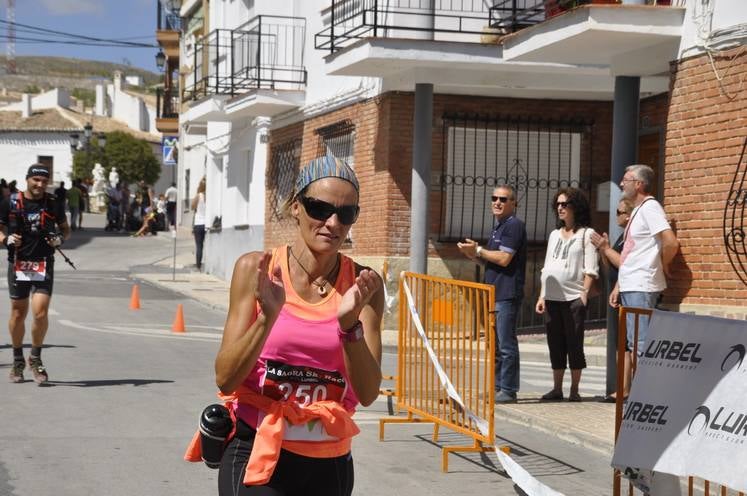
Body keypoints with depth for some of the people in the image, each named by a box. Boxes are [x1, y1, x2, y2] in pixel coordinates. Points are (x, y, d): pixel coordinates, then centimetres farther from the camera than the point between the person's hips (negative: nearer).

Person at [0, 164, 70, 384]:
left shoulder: (53, 204, 2)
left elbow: (65, 229, 15)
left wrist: (60, 238, -7)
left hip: (44, 264, 0)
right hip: (18, 264, 0)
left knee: (40, 313, -13)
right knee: (18, 313, 7)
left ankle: (36, 358, 7)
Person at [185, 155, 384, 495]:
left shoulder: (362, 284, -1)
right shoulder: (255, 269, -4)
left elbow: (368, 394, -7)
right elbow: (225, 379, -8)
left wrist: (349, 323, -21)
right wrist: (267, 317, -21)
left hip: (329, 464, 2)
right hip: (256, 454, -2)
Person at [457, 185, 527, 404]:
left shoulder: (514, 226, -10)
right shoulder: (499, 227, 20)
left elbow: (504, 258, -18)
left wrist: (478, 251, -7)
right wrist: (474, 254, 8)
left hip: (508, 293, -10)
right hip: (495, 294, 10)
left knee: (506, 344, -8)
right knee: (495, 344, 13)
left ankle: (508, 391, -5)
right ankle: (497, 388, 20)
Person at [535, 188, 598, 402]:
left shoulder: (586, 234, 1)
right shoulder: (554, 234, 19)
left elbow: (591, 269, -5)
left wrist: (584, 293, -14)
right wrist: (542, 296, 11)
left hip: (573, 297, -6)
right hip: (552, 298, 6)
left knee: (574, 344, -4)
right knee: (555, 345, 6)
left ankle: (574, 390, 2)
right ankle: (557, 388, 11)